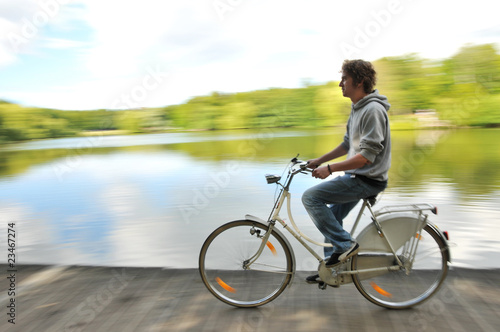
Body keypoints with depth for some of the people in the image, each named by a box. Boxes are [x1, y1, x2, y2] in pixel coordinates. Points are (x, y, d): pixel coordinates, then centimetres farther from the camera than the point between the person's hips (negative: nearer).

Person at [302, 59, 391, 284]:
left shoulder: (372, 110, -19)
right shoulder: (357, 108, 13)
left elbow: (366, 156, -26)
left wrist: (329, 168, -24)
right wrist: (319, 160, 17)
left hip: (367, 180, -10)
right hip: (356, 176, 10)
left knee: (310, 197, -14)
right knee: (331, 216, 15)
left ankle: (345, 244, -5)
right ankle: (332, 268, 27)